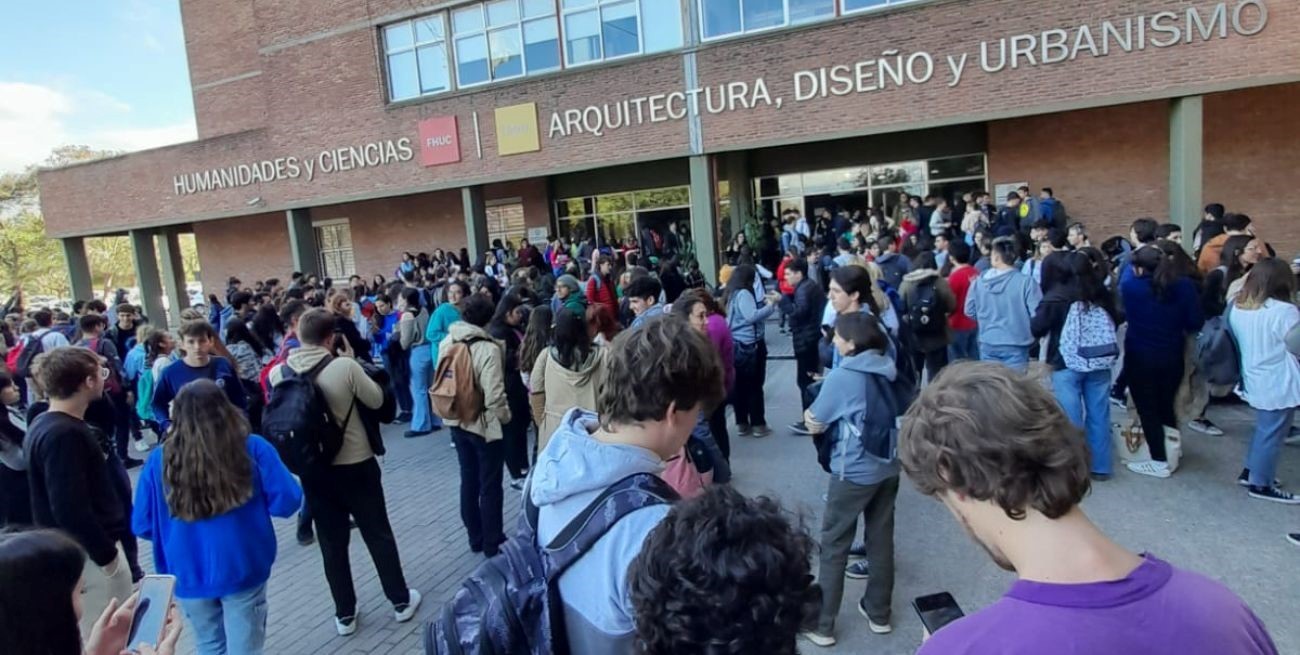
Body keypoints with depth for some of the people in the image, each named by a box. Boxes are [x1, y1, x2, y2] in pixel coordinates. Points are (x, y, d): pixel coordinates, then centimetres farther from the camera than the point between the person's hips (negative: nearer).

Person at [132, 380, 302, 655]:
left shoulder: (159, 461, -6)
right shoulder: (252, 448, -12)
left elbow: (141, 525, 1)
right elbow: (287, 501, -12)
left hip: (189, 576, 2)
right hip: (243, 570, -2)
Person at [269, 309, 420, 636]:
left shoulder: (279, 373, -7)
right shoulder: (344, 366, -19)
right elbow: (376, 400, -6)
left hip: (313, 469, 3)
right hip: (356, 464, -3)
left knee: (332, 543, 16)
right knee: (379, 535, 13)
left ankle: (345, 614, 26)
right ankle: (401, 601, 26)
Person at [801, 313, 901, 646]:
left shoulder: (842, 376, -17)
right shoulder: (887, 370, 3)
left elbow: (814, 424, -10)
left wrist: (810, 413, 10)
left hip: (854, 473, -7)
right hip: (888, 468, 7)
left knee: (833, 547, 6)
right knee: (881, 540, 18)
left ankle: (821, 625, 14)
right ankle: (878, 613, 33)